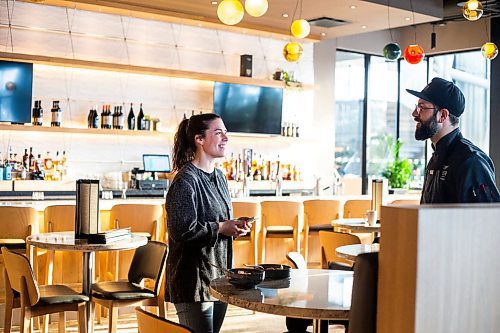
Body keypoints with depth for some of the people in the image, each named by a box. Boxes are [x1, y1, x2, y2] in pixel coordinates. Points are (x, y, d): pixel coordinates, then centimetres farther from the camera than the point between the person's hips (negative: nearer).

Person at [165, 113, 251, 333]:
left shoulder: (219, 177, 14)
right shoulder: (186, 181, -15)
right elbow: (182, 231, -22)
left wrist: (235, 227, 5)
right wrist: (220, 228, -17)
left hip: (219, 272, 9)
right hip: (193, 277, -9)